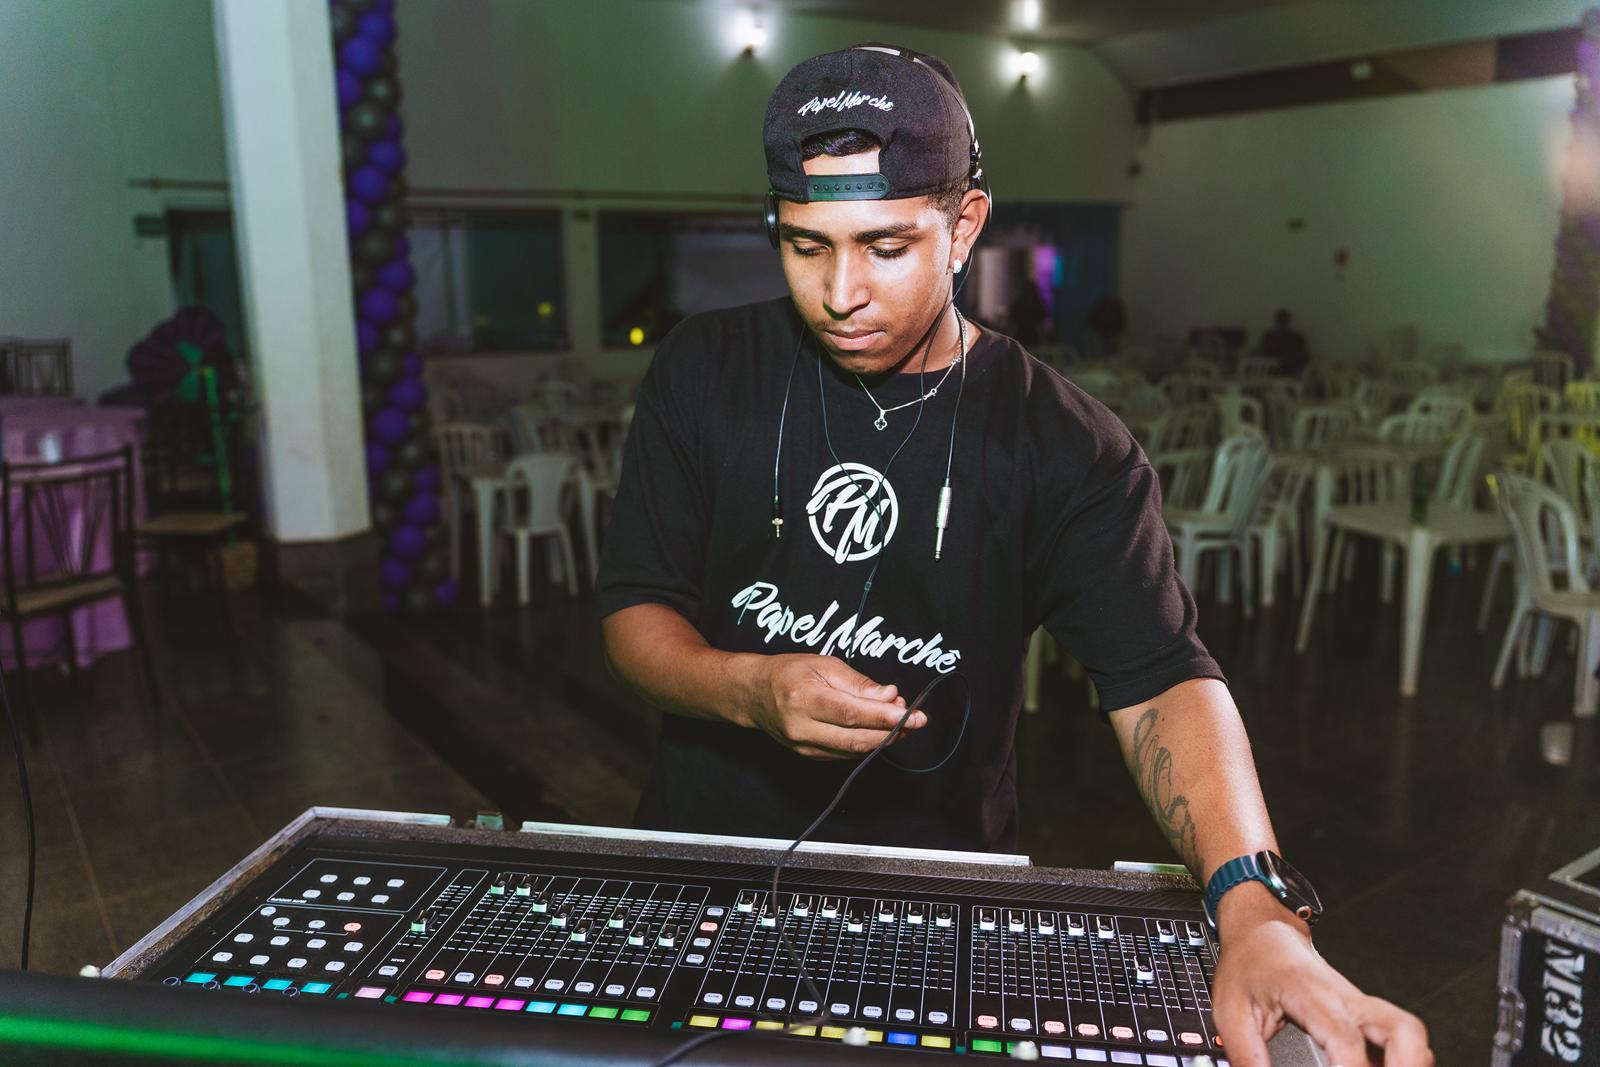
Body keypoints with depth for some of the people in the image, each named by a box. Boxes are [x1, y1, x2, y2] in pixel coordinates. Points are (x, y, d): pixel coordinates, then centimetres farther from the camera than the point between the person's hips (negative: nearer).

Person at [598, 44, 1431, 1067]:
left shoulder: (1064, 444, -7)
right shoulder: (705, 372, -3)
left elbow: (1161, 676, -17)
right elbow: (633, 614, -1)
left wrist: (1256, 908, -34)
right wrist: (750, 691, -22)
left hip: (940, 885, 0)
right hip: (709, 846, 1)